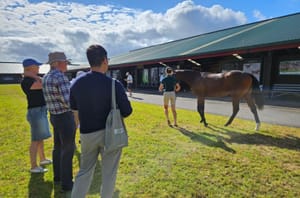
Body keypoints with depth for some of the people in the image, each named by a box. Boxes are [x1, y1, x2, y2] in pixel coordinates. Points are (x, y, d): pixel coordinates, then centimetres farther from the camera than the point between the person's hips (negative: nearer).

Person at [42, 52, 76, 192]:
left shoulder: (46, 77, 9)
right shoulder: (61, 77, -22)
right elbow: (68, 102, -26)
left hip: (54, 116, 10)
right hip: (65, 117, -9)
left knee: (58, 146, 20)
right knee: (68, 150, 2)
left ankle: (58, 176, 37)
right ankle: (66, 183, 15)